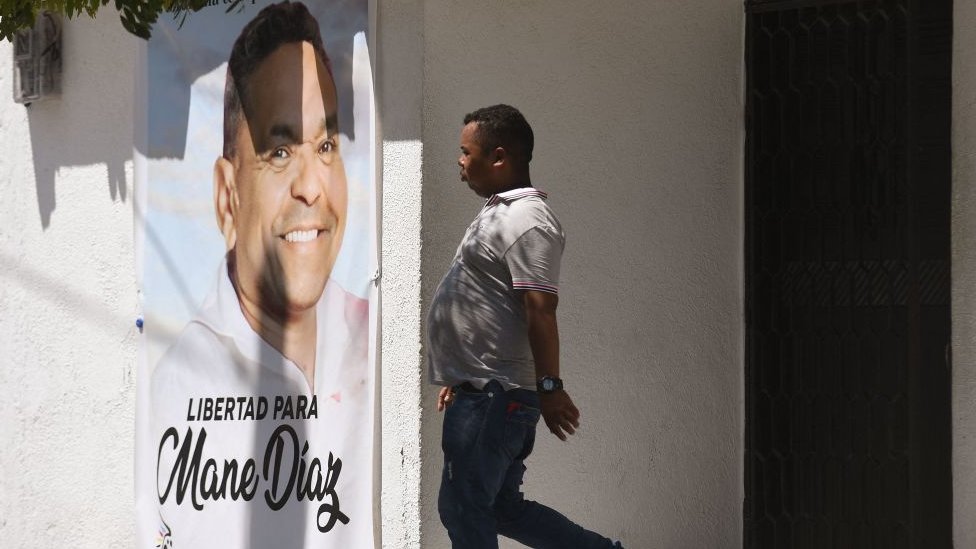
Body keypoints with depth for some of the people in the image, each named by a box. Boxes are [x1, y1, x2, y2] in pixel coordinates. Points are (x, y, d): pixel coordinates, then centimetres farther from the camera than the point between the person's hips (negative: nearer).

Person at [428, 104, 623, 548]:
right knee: (502, 508, 14)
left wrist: (549, 387, -23)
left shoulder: (526, 221, -16)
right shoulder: (499, 214, 18)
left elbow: (540, 311, -21)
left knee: (463, 509, -5)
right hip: (481, 391, 10)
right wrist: (460, 378, 26)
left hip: (493, 397, -10)